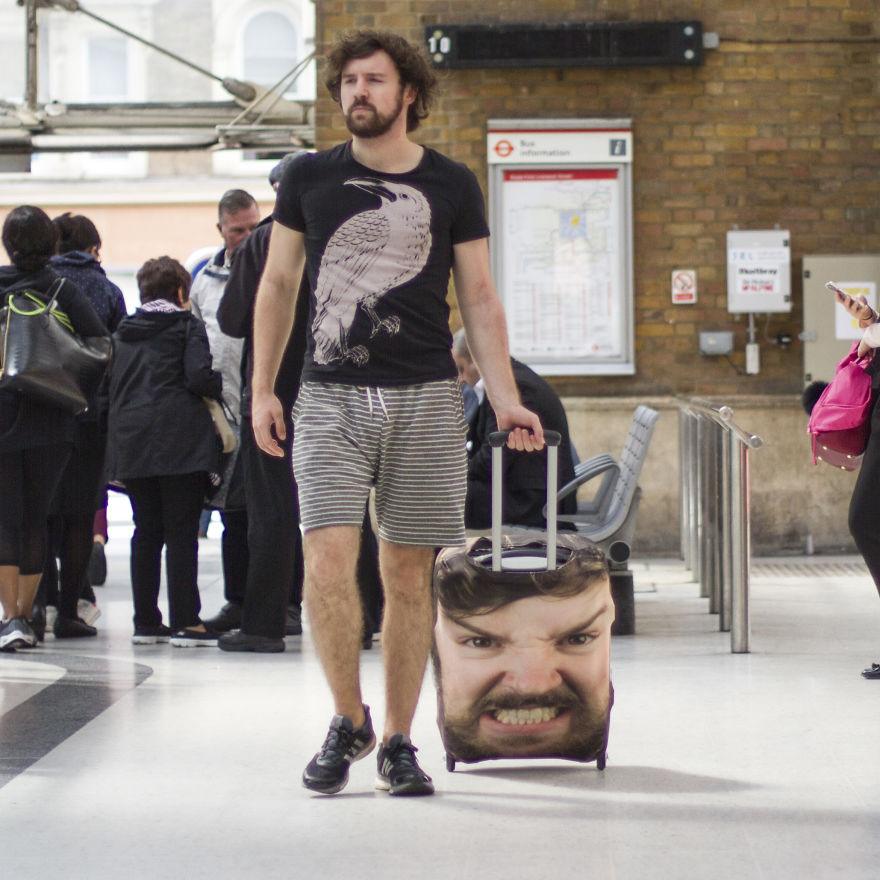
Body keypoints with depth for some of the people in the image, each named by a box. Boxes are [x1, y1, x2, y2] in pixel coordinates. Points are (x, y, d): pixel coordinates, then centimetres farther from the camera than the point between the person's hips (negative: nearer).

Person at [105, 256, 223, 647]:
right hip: (179, 440, -5)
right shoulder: (187, 326, 0)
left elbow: (110, 385, 16)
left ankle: (145, 620, 11)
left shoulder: (123, 332, 16)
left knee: (146, 532, 11)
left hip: (130, 441, 5)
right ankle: (185, 622, -8)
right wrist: (225, 388, 5)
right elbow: (199, 376, -12)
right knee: (181, 533, -5)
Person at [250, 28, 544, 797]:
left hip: (425, 400, 0)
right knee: (328, 564, -13)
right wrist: (261, 390, 7)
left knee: (408, 573, 2)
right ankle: (348, 719, 8)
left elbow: (479, 299, 8)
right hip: (330, 396, 0)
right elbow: (278, 285, 14)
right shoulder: (309, 179, 8)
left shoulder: (451, 186, 7)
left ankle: (397, 741, 14)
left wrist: (506, 399, -2)